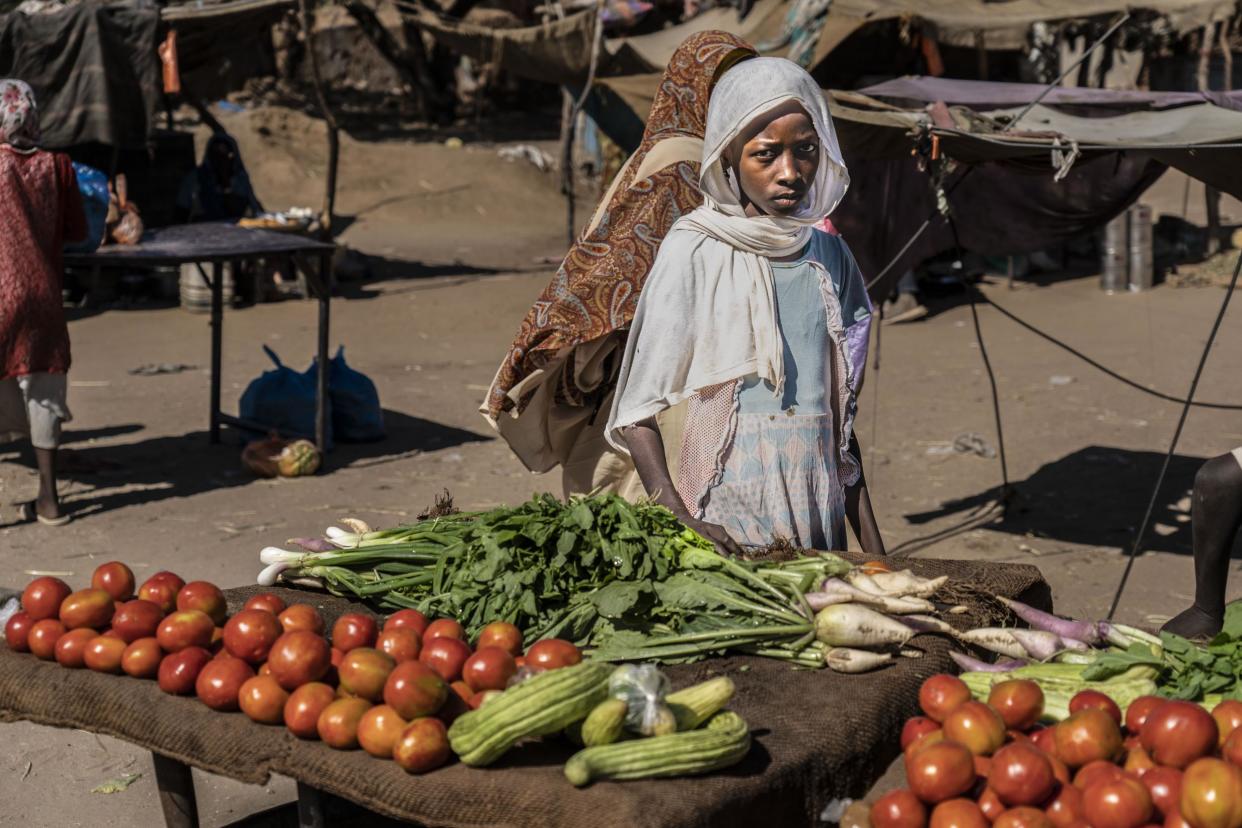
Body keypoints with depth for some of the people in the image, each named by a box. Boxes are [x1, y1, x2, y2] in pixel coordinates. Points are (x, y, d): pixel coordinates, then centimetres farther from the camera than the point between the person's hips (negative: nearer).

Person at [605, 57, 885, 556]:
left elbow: (839, 417, 14)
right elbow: (636, 413, -9)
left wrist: (873, 546, 12)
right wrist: (679, 522, -24)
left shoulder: (827, 254, 8)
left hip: (821, 523, 5)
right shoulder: (695, 251, -8)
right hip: (727, 522, -5)